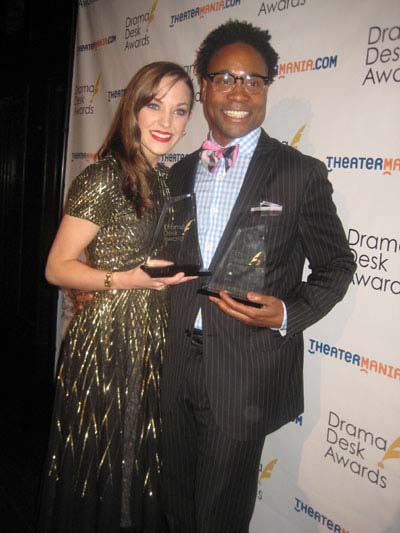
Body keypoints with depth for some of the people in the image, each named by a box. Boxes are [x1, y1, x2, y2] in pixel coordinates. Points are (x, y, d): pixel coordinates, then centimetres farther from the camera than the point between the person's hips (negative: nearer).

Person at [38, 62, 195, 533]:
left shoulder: (166, 179, 10)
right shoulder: (104, 177, -13)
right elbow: (57, 267, -13)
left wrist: (183, 269, 7)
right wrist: (126, 280, -22)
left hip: (155, 343, 7)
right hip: (105, 342, -7)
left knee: (141, 469, 19)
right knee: (98, 470, 10)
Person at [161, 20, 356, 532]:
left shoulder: (301, 173, -9)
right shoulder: (181, 172, 8)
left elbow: (335, 267, -3)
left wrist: (287, 313, -20)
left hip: (246, 374, -5)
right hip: (178, 367, 5)